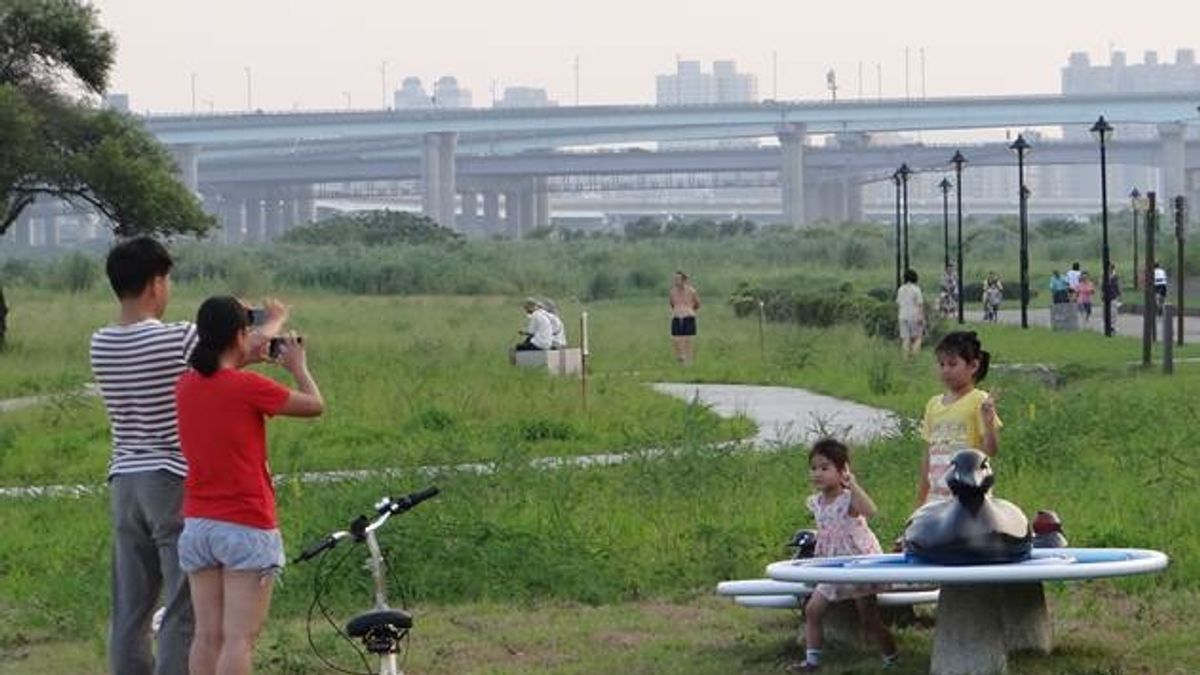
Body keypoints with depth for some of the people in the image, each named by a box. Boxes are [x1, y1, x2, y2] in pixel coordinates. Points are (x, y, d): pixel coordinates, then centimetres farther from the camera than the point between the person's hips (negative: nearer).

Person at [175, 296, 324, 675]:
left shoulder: (185, 386, 3)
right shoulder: (249, 388, -15)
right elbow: (315, 405, -2)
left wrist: (243, 361, 25)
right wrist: (298, 367, 14)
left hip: (197, 526, 7)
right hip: (246, 529, -7)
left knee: (207, 635, 9)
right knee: (240, 639, -6)